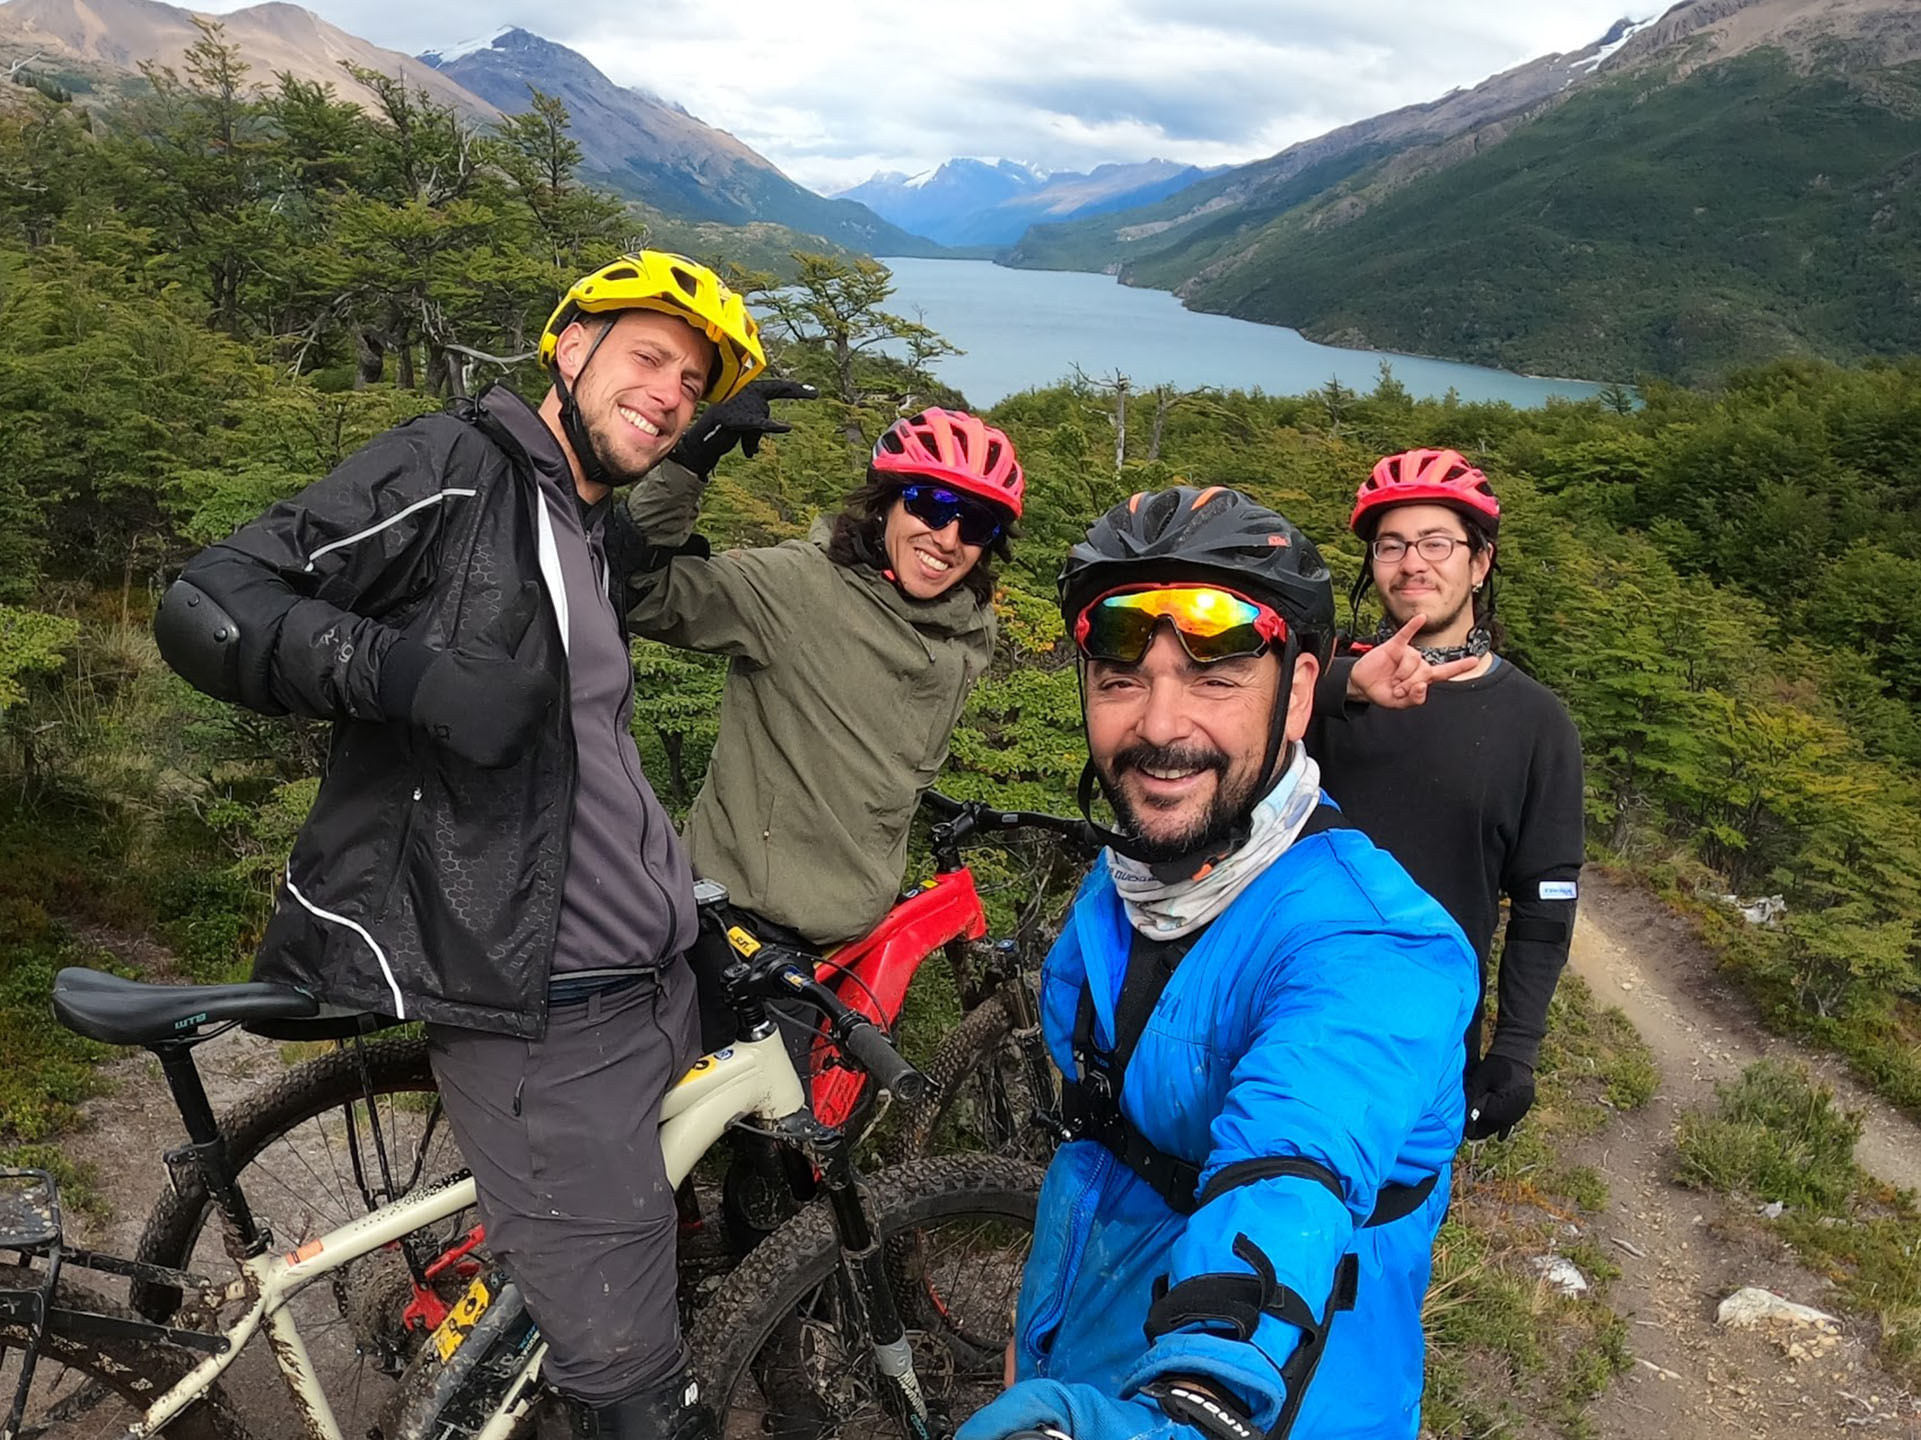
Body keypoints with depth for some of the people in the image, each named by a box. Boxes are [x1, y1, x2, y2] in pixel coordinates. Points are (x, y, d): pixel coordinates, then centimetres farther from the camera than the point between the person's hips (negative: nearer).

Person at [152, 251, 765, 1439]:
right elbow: (207, 606, -14)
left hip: (663, 986, 9)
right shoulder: (452, 472, -8)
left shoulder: (593, 542, 19)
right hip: (549, 1029, -9)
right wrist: (401, 667, -28)